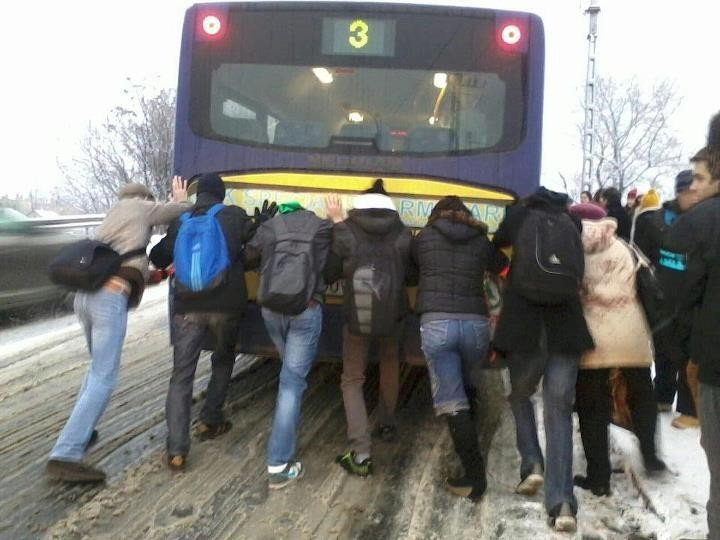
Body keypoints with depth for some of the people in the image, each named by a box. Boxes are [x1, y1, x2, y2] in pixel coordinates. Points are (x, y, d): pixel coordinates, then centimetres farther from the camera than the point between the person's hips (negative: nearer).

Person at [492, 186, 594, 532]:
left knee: (520, 396, 22)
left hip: (524, 325, -1)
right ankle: (562, 503, -5)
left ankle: (532, 465, 7)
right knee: (559, 411, 4)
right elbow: (581, 273, 17)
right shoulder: (572, 223, 14)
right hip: (567, 326, 2)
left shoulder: (520, 215, 9)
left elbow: (496, 248, 23)